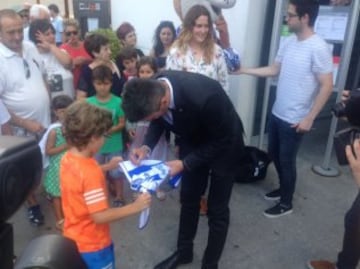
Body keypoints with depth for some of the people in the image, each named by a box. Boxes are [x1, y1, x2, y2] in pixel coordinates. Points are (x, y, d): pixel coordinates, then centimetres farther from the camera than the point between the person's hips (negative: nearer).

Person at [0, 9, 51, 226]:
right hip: (21, 128, -5)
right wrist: (25, 123, -20)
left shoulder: (30, 47, -2)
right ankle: (33, 204, 36)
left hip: (45, 120, 5)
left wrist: (49, 108, 8)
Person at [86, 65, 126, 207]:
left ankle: (119, 196, 32)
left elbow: (122, 123, -7)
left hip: (114, 145, -2)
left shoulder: (118, 102, -13)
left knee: (116, 171, 13)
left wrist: (111, 130, -25)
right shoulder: (89, 102, -9)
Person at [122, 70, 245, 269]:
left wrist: (184, 163, -30)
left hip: (223, 145, -5)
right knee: (188, 199, 17)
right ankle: (184, 251, 39)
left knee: (217, 209, 5)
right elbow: (159, 121, -3)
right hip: (193, 141, 6)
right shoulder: (153, 90, -24)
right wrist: (147, 146, -20)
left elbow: (220, 141, -26)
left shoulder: (204, 97, -43)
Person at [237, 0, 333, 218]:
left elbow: (327, 86, -19)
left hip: (295, 120, -8)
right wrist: (243, 70, 11)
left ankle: (286, 203, 26)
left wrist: (309, 118, -19)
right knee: (275, 154, 20)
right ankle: (284, 188, 43)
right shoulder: (289, 43, 6)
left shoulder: (318, 48, -19)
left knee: (287, 160, 6)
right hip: (277, 113, 8)